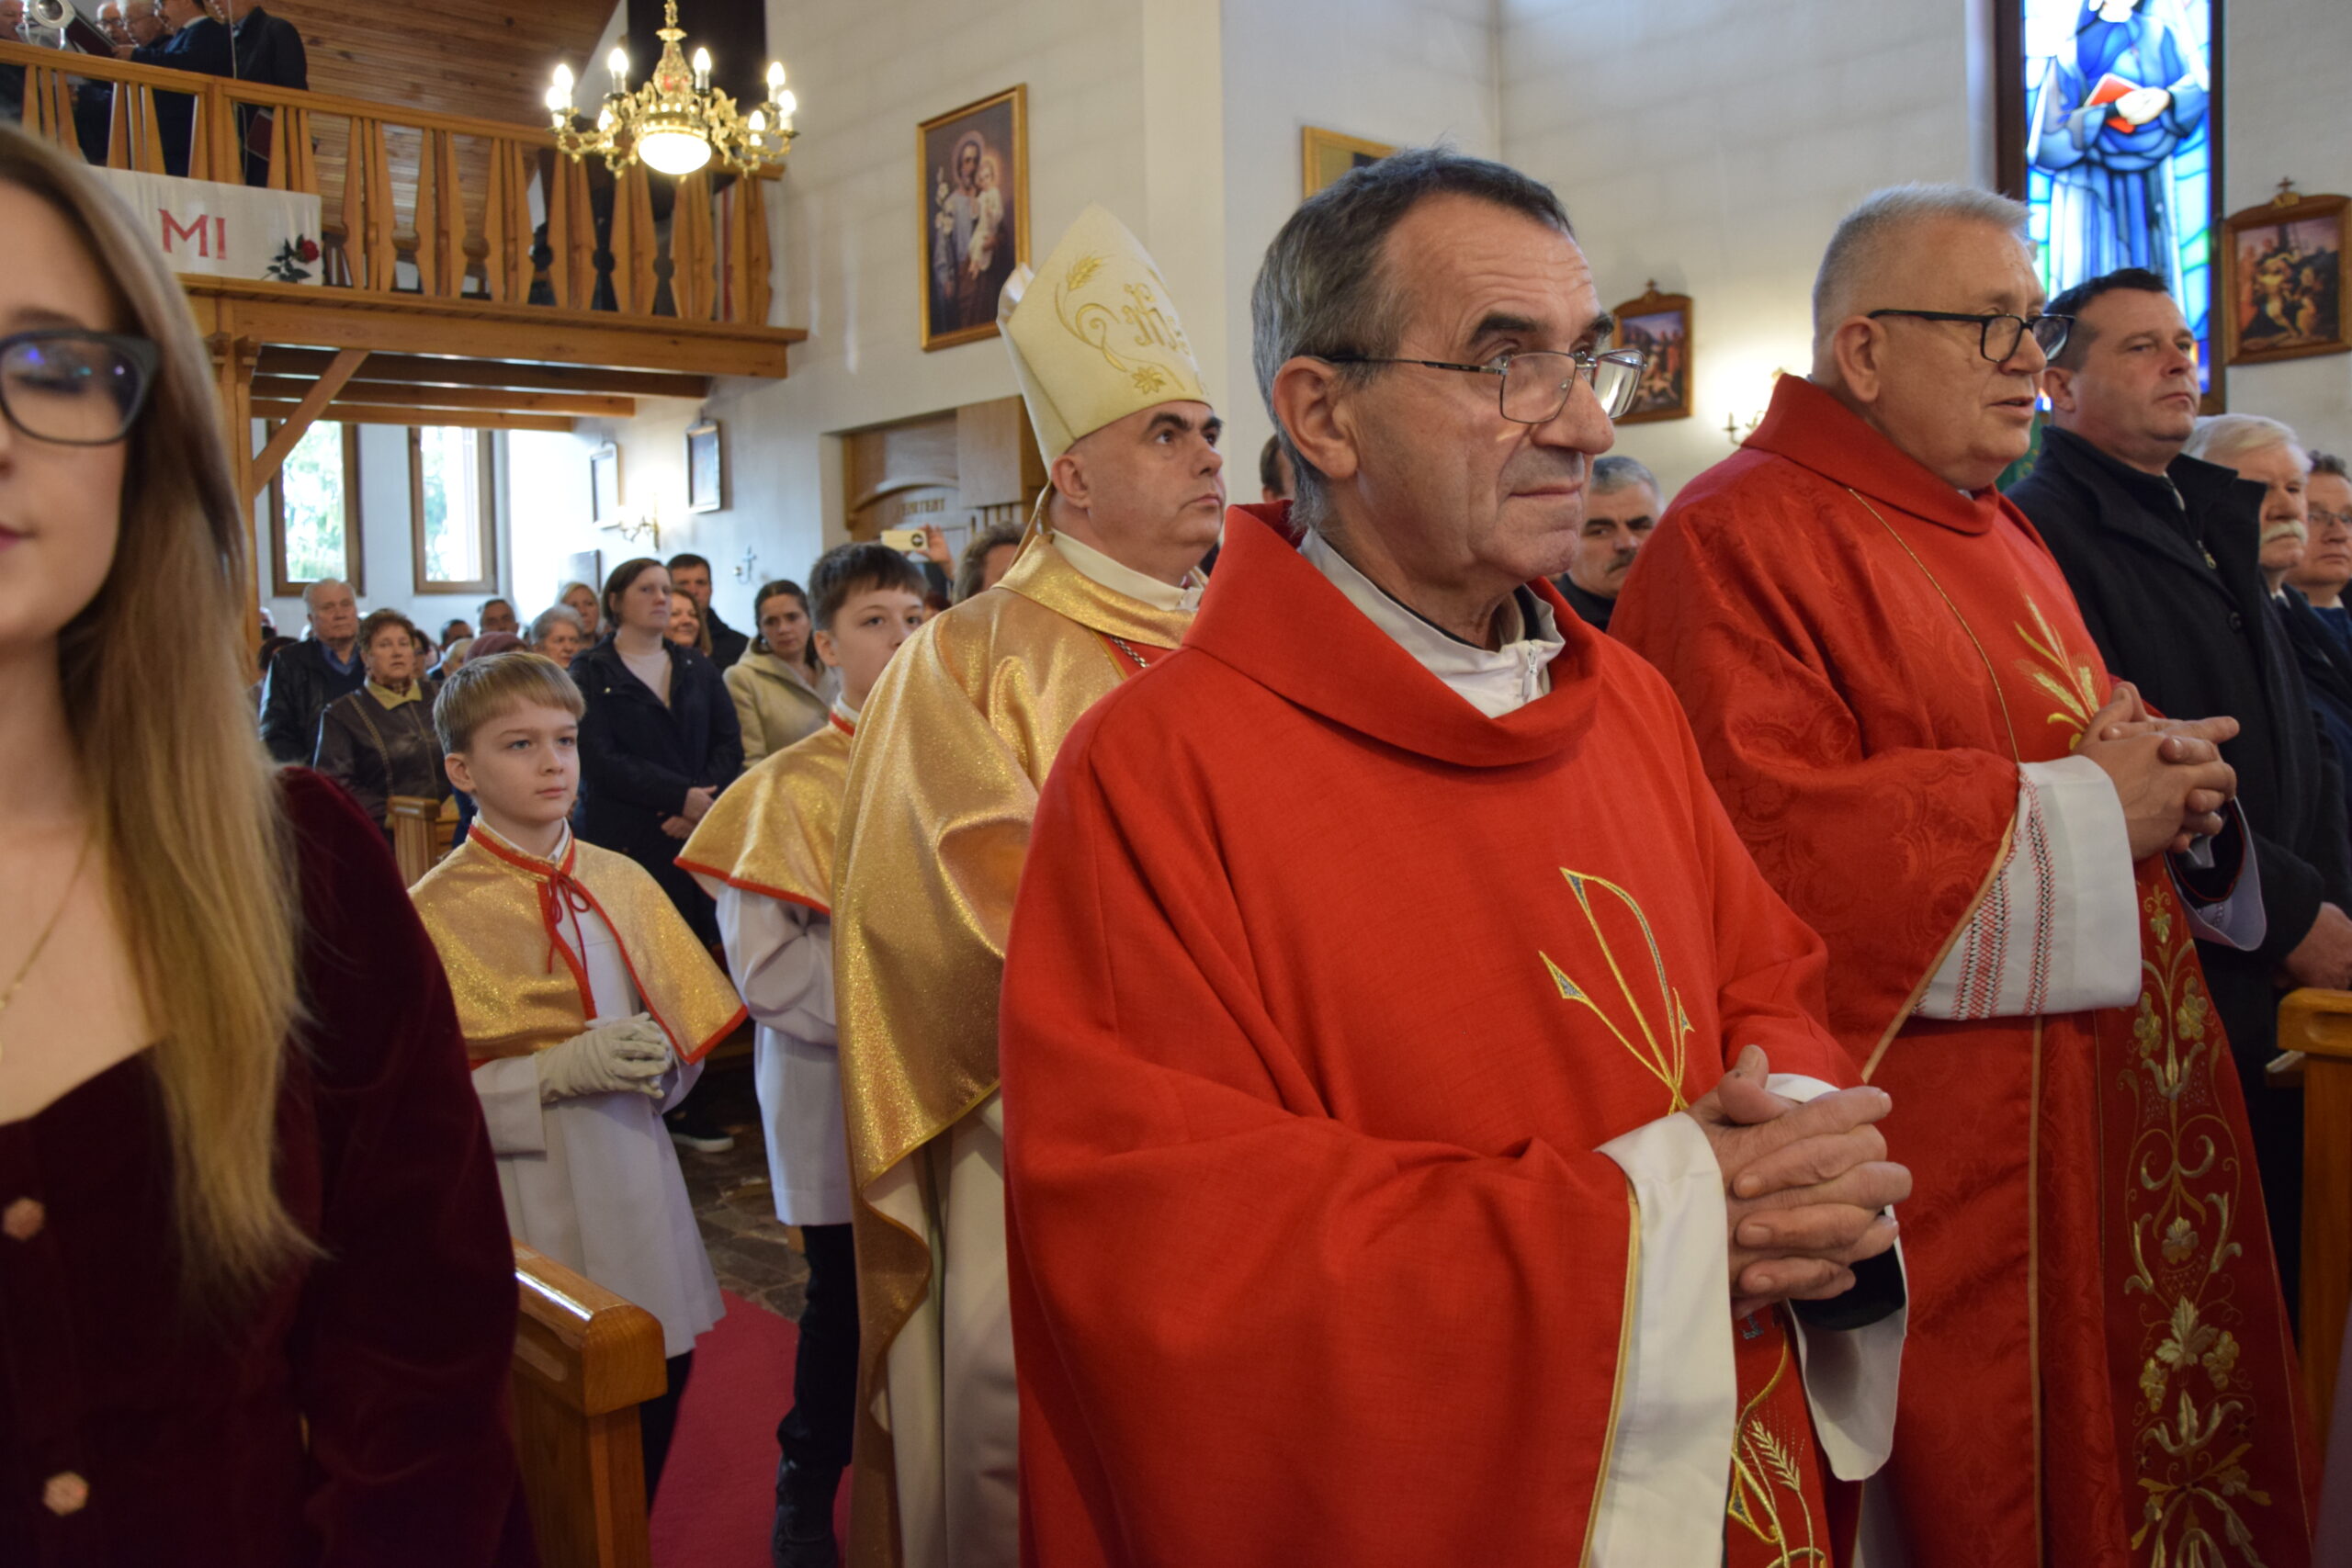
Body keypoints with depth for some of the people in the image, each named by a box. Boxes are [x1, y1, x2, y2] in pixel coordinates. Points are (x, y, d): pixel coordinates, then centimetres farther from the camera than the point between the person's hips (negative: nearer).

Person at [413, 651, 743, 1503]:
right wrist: (556, 1071, -20)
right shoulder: (436, 910, -7)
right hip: (520, 1192, -4)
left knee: (659, 1385, 10)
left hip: (637, 1180, 4)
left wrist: (657, 1064, -8)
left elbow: (688, 1036, 12)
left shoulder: (622, 883, 5)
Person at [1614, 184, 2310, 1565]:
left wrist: (2161, 781, -1)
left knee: (2117, 1452, 18)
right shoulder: (1739, 540, -14)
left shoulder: (2001, 538, 16)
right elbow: (1772, 838, -25)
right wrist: (2072, 809, -17)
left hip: (2101, 1120, 9)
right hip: (1930, 1149, -9)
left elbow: (2083, 744, 24)